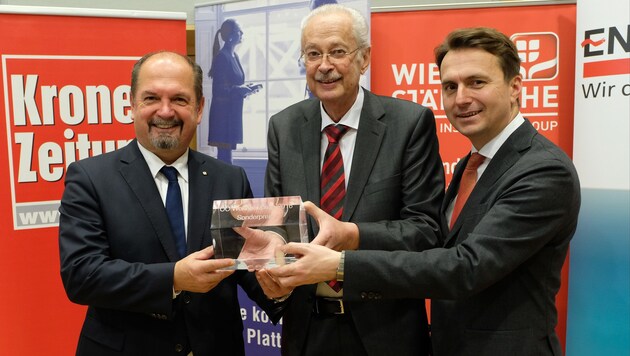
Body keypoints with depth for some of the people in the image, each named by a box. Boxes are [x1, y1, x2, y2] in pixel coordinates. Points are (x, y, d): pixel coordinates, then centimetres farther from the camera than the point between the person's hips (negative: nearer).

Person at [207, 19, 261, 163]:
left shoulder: (233, 56, 13)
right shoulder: (221, 57, -13)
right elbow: (220, 90, -18)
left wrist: (247, 88, 3)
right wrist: (242, 89, -19)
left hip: (232, 111, 9)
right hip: (223, 112, -9)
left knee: (225, 154, 12)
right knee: (224, 155, -7)